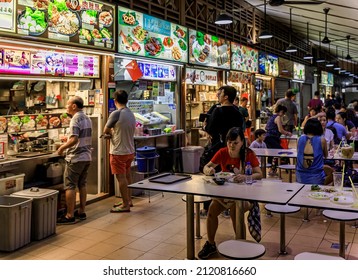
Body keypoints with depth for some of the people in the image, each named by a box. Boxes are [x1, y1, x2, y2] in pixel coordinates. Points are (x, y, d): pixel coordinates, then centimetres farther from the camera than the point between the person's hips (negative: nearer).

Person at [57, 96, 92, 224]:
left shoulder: (75, 119, -15)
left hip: (75, 158, -9)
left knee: (70, 186, -2)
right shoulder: (87, 118, 12)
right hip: (87, 156, 9)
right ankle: (82, 211, 22)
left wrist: (62, 148, -11)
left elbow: (74, 140, -24)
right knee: (82, 184, 15)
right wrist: (67, 143, 21)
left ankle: (70, 216, 1)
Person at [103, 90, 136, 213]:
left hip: (119, 152, -8)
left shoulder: (116, 114, -17)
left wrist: (110, 132, 13)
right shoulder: (131, 114, 7)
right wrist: (113, 133, 4)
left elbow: (105, 130, -6)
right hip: (130, 151, 8)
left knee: (121, 178, 0)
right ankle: (128, 200, 31)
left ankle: (125, 205, 6)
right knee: (127, 176, 19)